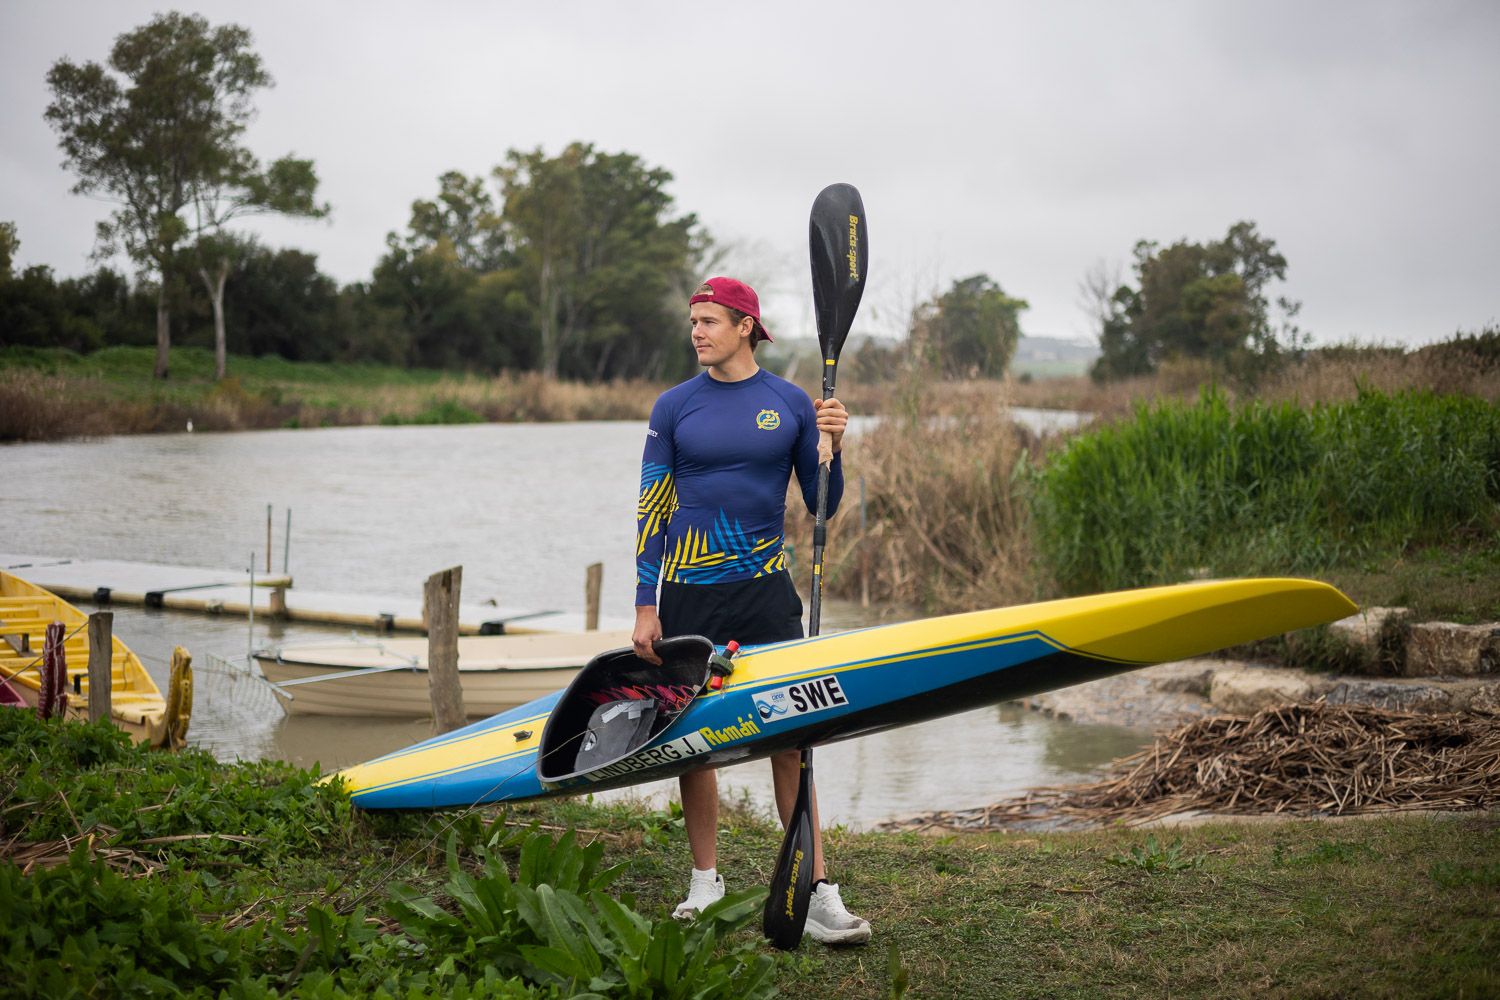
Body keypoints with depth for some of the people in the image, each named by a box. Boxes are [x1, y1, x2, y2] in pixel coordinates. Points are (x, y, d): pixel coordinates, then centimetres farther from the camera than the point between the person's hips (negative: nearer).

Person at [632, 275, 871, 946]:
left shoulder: (792, 405, 3)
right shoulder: (674, 407, 2)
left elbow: (821, 508, 6)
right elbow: (651, 509, 3)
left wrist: (831, 448, -12)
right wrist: (646, 606, -2)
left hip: (766, 589, 0)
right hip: (689, 594, 0)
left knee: (791, 738, -5)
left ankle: (816, 897, -4)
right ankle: (706, 884, 21)